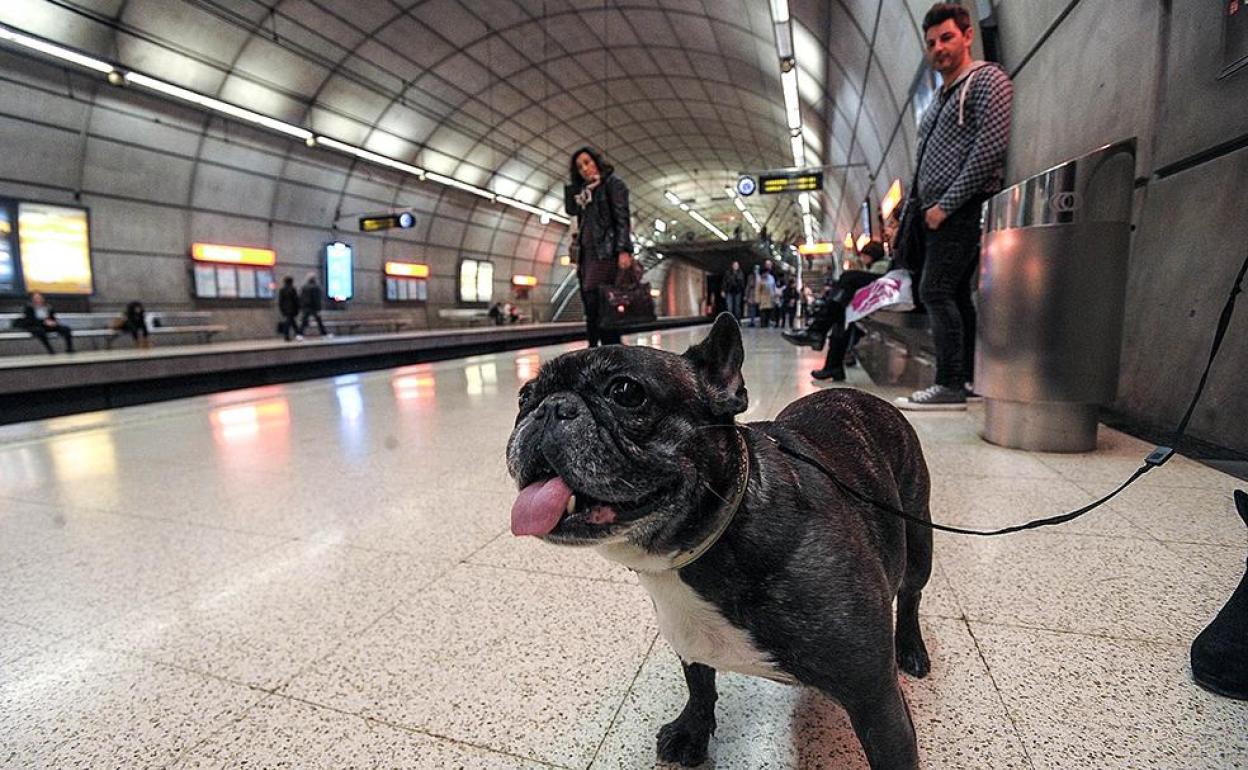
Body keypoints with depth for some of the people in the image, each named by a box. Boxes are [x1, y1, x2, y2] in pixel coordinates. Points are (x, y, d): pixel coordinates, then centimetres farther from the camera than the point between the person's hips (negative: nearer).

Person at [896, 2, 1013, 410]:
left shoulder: (987, 79, -2)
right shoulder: (942, 98, 25)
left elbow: (990, 148, -15)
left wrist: (945, 204, -17)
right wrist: (925, 206, 12)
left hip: (962, 208, -9)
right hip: (940, 213, 9)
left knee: (936, 291, -15)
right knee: (955, 294, 8)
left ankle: (950, 385, -13)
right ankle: (971, 378, 14)